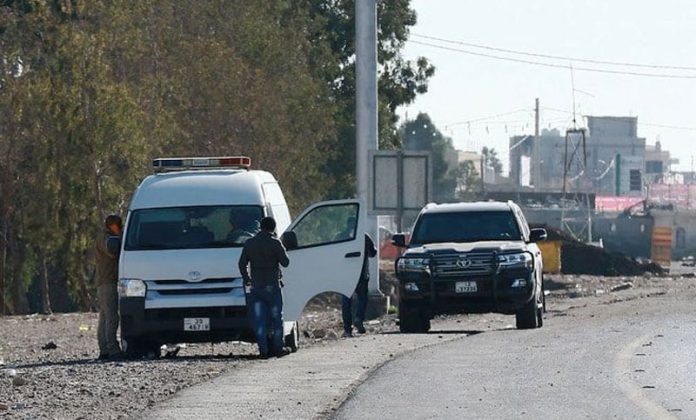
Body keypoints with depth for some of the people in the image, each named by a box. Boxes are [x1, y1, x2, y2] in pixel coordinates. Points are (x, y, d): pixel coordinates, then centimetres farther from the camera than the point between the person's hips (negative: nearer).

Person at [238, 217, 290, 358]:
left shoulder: (249, 243, 5)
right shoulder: (274, 243, -9)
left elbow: (242, 264, 8)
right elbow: (285, 262, -6)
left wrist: (246, 279, 21)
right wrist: (281, 249, 8)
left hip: (256, 287, 3)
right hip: (272, 286, -3)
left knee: (259, 320, 4)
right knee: (276, 318, 6)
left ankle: (263, 350, -1)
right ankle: (278, 348, 6)